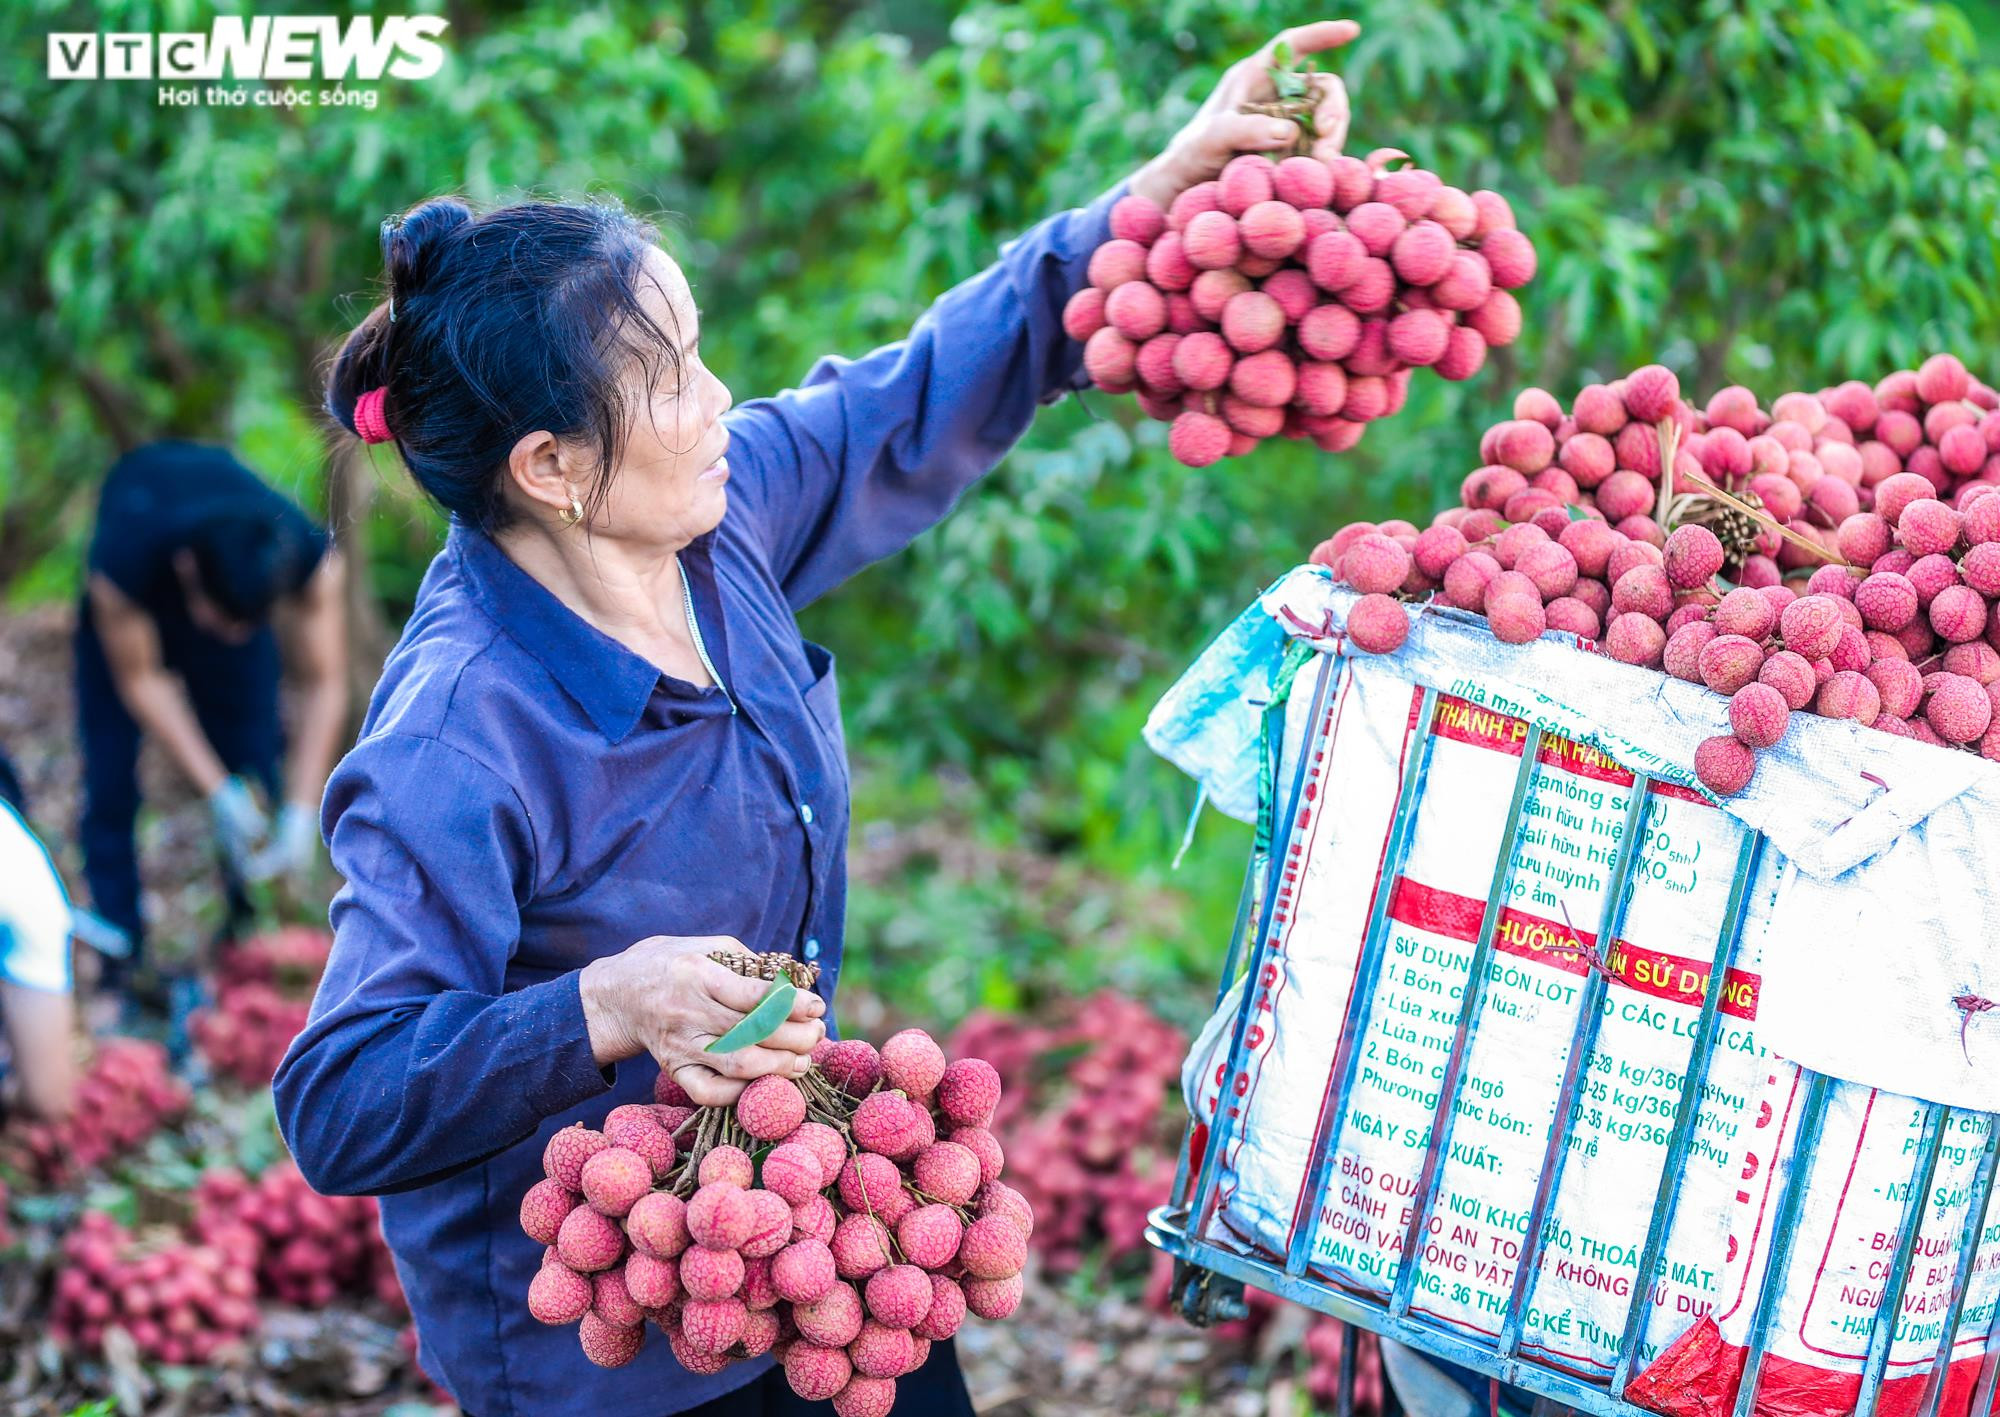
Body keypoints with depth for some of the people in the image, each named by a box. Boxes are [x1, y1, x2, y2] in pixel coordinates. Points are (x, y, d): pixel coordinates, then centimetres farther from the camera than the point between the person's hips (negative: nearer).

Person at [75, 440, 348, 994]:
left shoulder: (310, 557, -40)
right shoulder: (123, 560, -45)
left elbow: (324, 685, -28)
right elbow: (140, 679, -28)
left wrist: (301, 812, -33)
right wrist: (217, 792, -29)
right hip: (131, 601, -2)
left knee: (256, 763, -2)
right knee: (110, 777, -6)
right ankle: (122, 960, 5)